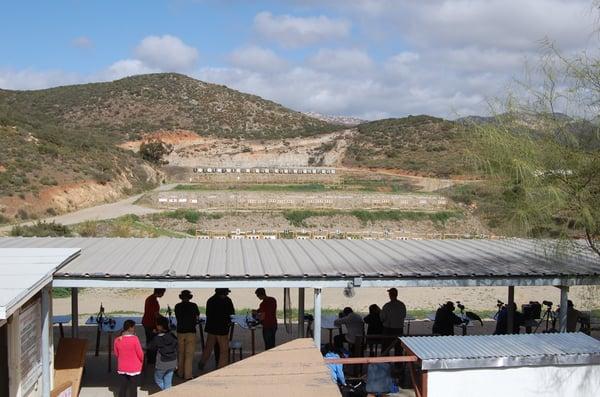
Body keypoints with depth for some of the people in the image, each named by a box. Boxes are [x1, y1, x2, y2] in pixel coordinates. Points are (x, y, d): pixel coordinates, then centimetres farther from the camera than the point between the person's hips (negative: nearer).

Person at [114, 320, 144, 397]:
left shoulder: (117, 340, -7)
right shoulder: (134, 339, -21)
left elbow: (116, 354, 5)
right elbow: (140, 353, -13)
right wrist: (141, 361, 8)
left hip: (122, 368, 4)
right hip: (134, 368, -4)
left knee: (122, 387, 15)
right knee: (133, 388, 9)